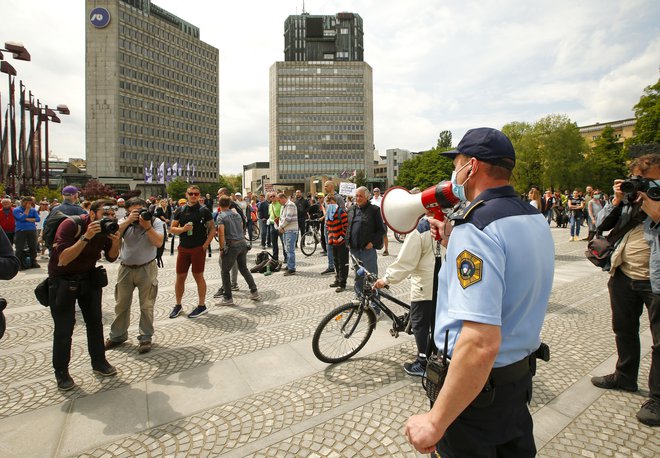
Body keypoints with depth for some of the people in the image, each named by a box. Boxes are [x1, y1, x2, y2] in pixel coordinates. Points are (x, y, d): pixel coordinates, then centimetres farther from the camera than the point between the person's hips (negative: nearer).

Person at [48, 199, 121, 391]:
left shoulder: (107, 228, -9)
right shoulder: (71, 225, -25)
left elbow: (111, 258, -2)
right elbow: (63, 259, -32)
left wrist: (115, 242, -22)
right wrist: (86, 237, -40)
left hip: (89, 277, 5)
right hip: (62, 280, -5)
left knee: (95, 322, 10)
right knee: (64, 328, 0)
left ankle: (99, 362, 25)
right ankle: (61, 371, 18)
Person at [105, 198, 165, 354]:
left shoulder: (156, 222, -6)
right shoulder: (124, 221, 3)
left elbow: (158, 242, -18)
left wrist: (147, 226, -24)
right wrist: (128, 221, -20)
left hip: (146, 269, -3)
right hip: (125, 269, 4)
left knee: (146, 306, 4)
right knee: (121, 304, 15)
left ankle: (145, 338, 16)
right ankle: (117, 335, 32)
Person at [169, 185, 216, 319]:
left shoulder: (204, 210, -2)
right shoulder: (180, 210, 7)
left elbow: (212, 229, -2)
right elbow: (172, 229, 7)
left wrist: (205, 244, -10)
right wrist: (183, 229, -13)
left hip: (198, 248, -3)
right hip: (183, 248, 4)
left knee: (198, 276, 3)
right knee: (180, 277, 9)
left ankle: (202, 306, 15)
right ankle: (178, 305, 25)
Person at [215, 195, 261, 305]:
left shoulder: (220, 216, -7)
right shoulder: (236, 214, 13)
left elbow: (221, 233, -16)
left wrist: (221, 248, -10)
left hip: (232, 245, -6)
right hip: (243, 243, 6)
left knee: (225, 271, 8)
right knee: (244, 268, 20)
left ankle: (228, 298, 11)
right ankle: (254, 292, 20)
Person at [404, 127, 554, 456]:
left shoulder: (476, 227, -28)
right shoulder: (536, 219, 2)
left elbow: (481, 344, -35)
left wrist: (436, 421, -27)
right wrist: (451, 240, 8)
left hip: (479, 384, -8)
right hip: (522, 373, 9)